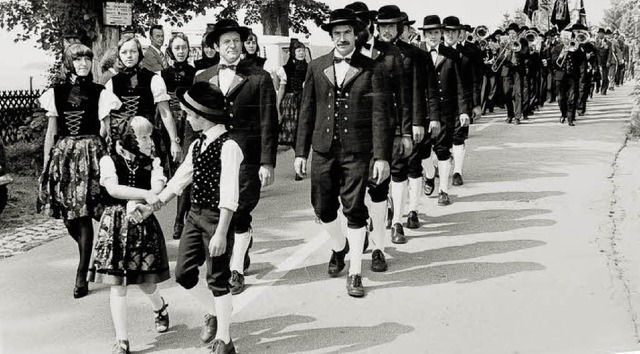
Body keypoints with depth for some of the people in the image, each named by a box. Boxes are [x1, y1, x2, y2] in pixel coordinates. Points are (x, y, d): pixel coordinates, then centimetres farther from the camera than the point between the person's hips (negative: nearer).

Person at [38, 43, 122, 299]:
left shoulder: (99, 93, 3)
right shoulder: (56, 93, 8)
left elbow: (105, 130, 4)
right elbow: (51, 131, 10)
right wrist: (46, 163, 7)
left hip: (90, 153, -2)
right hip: (63, 153, 3)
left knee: (84, 216, -5)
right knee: (68, 216, 3)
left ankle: (82, 275, 2)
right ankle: (88, 256, 30)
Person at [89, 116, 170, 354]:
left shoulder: (152, 164, 3)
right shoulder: (110, 161, -2)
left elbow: (158, 192, -12)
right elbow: (113, 189, -18)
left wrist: (138, 206, -29)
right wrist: (145, 194, -25)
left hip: (144, 225, 1)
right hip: (115, 226, -1)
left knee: (146, 283, 6)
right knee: (117, 286, -2)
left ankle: (160, 308, 42)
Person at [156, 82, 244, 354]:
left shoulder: (228, 147, -17)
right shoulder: (197, 145, 8)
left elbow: (229, 195, -20)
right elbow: (179, 180, 16)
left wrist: (221, 233, -22)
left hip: (217, 217, -8)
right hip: (195, 214, 8)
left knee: (218, 278, 1)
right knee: (183, 273, 12)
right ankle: (217, 314, 33)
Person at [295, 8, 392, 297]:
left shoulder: (371, 70, -1)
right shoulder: (316, 68, 7)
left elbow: (380, 115, -4)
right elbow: (307, 112, 9)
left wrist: (382, 156, -9)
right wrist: (301, 152, 6)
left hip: (357, 151, -3)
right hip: (323, 150, 3)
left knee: (355, 211, -1)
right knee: (323, 208, 9)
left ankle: (355, 273, 10)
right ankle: (339, 247, 39)